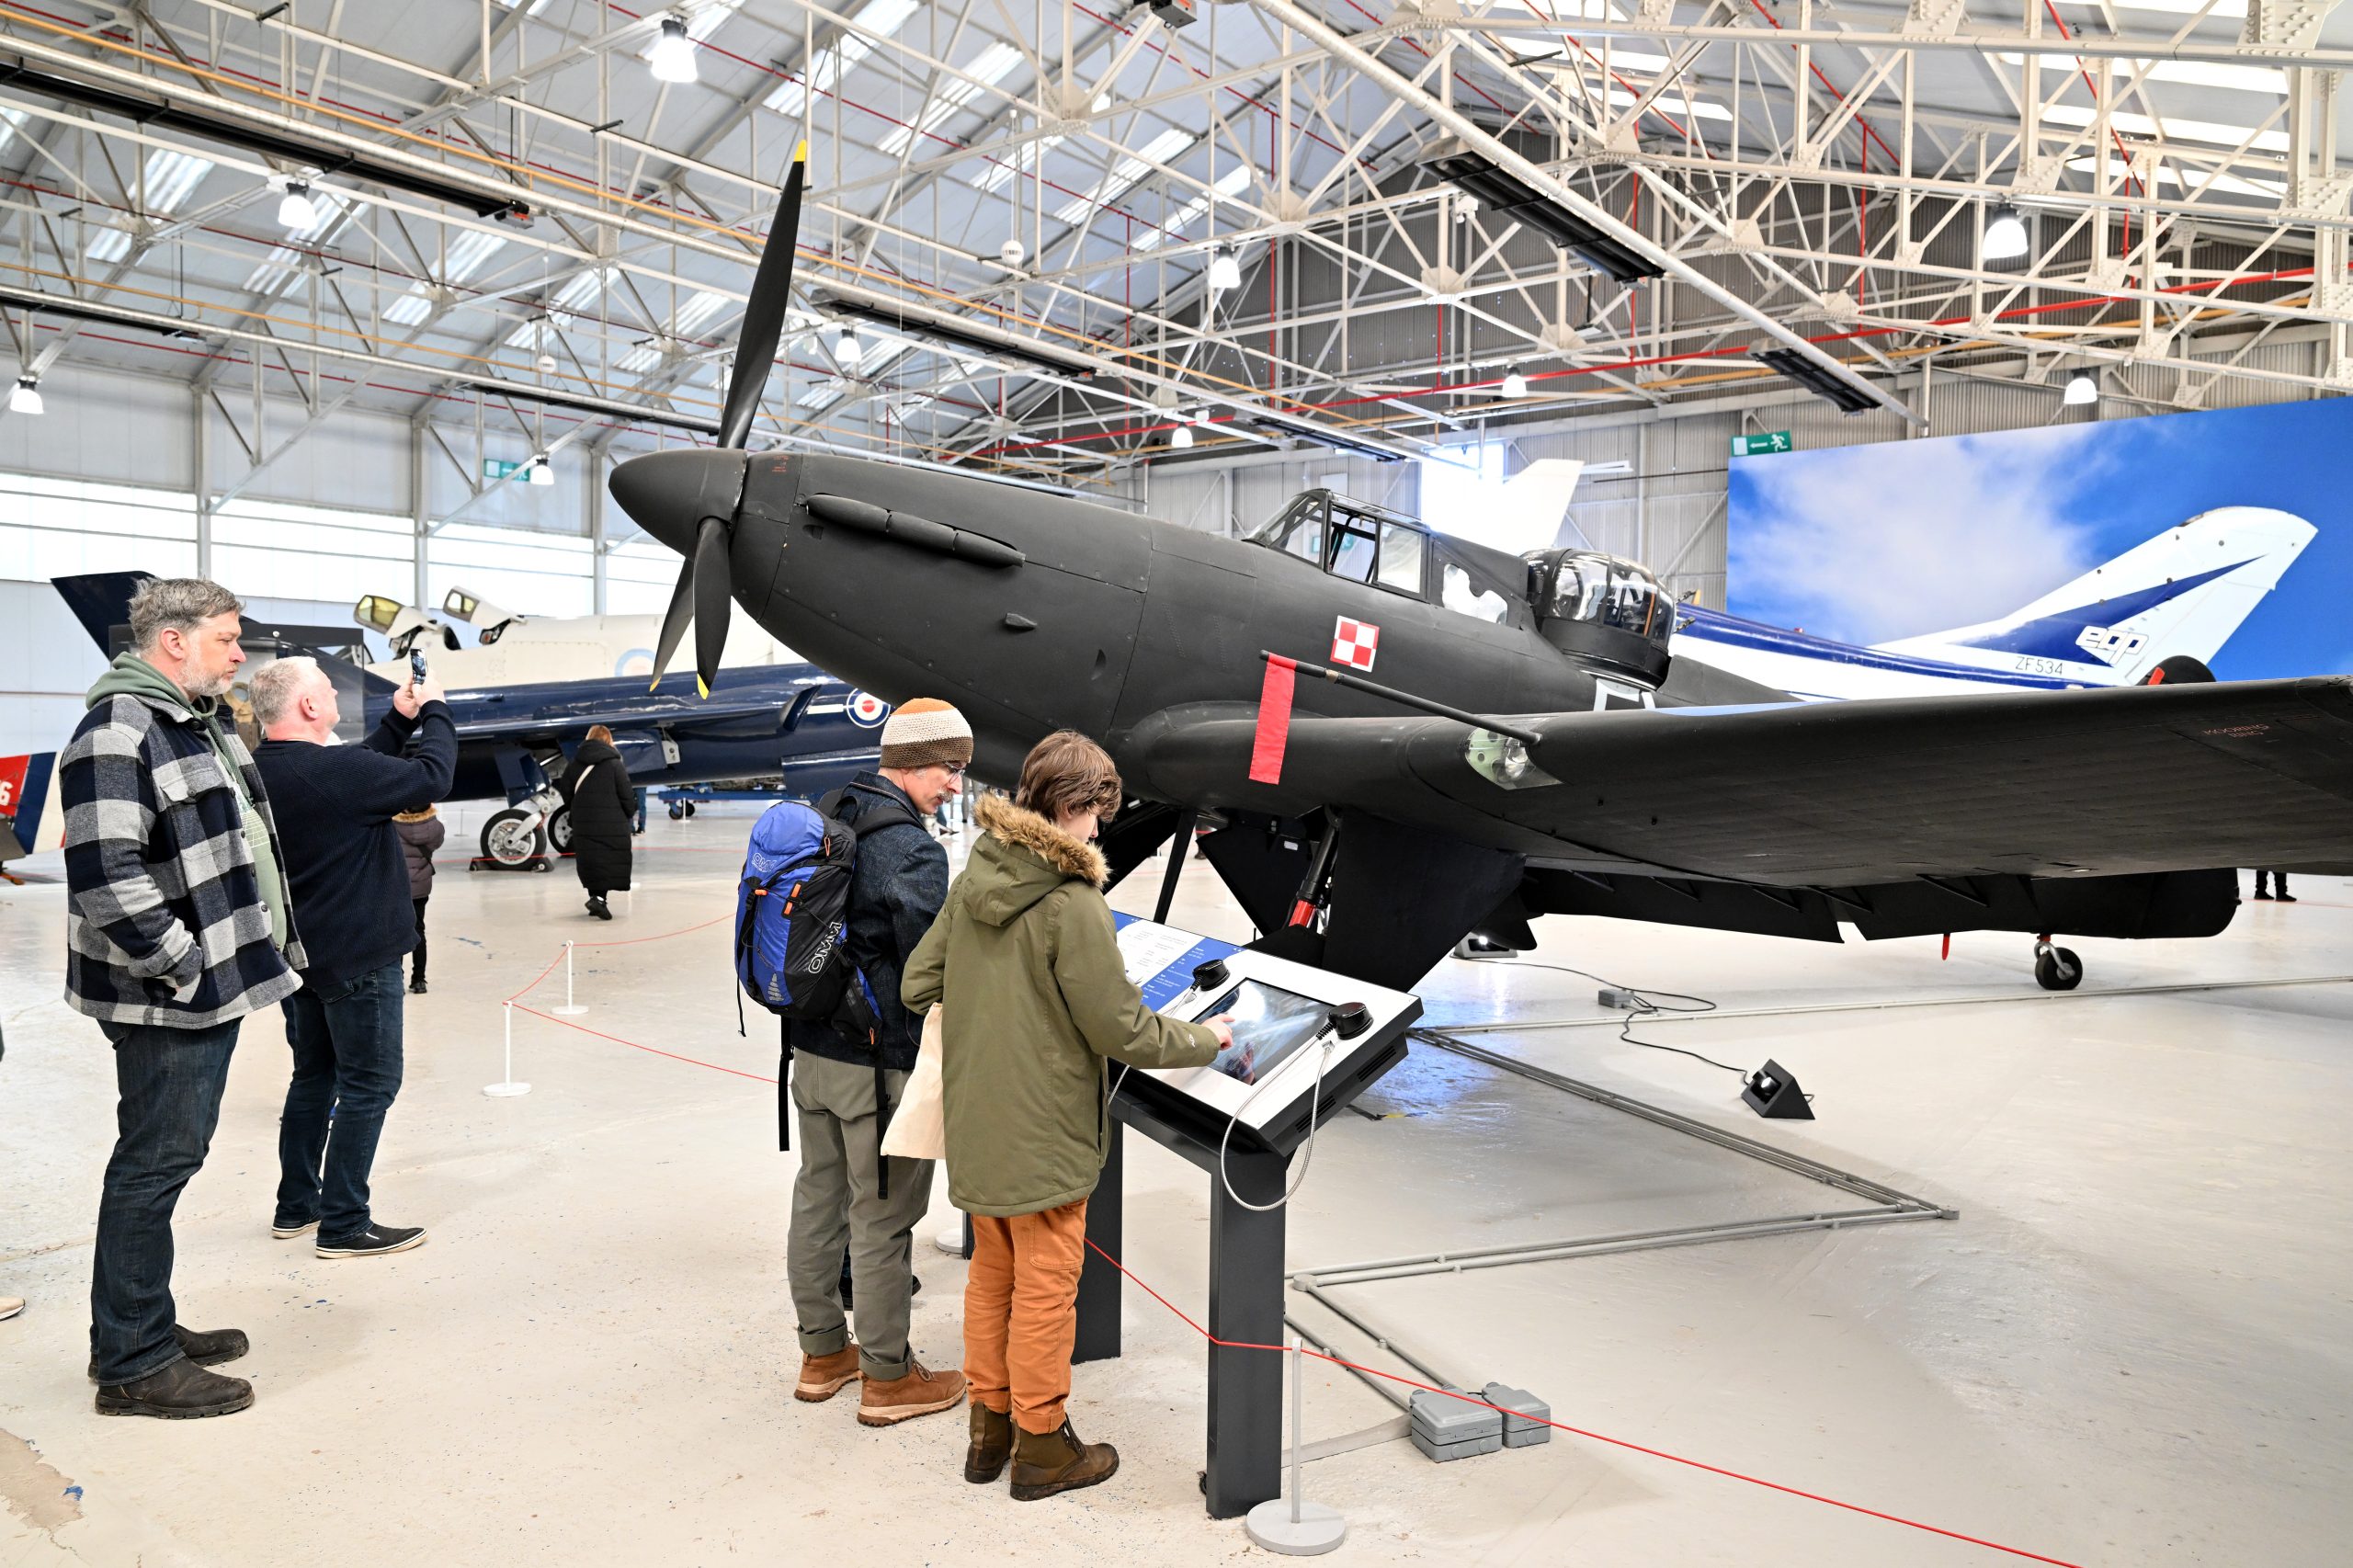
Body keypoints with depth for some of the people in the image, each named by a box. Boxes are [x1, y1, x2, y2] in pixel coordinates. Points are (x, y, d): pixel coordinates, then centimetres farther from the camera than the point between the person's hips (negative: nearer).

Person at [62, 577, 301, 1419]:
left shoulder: (204, 722, 14)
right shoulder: (117, 733, -18)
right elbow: (105, 876, -26)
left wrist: (261, 944, 18)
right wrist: (182, 968, -20)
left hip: (214, 983, 10)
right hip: (167, 1000, -10)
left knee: (170, 1157, 18)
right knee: (156, 1163, -1)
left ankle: (144, 1328, 31)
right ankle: (133, 1364, 12)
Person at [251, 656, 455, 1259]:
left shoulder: (261, 772, 4)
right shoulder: (334, 769, -24)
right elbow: (431, 778, -17)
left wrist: (401, 720, 11)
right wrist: (434, 712, -4)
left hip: (297, 954, 9)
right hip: (357, 956, -9)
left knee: (314, 1075, 20)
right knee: (369, 1084, 2)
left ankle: (296, 1206, 29)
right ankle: (344, 1225, 7)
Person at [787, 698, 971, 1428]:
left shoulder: (828, 821, 8)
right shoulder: (912, 849, -20)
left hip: (812, 1051, 9)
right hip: (878, 1064, -9)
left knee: (818, 1199, 18)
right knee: (883, 1218, 4)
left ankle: (823, 1353, 33)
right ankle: (888, 1377, 18)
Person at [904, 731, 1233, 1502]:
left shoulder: (972, 881, -1)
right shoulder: (1073, 905, -22)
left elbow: (916, 988, 5)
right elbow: (1121, 1031, -18)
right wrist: (1206, 1039, -3)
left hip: (974, 1124, 7)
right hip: (1042, 1135, -7)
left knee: (992, 1273, 21)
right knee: (1045, 1285, 9)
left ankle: (989, 1425, 36)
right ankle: (1041, 1446, 24)